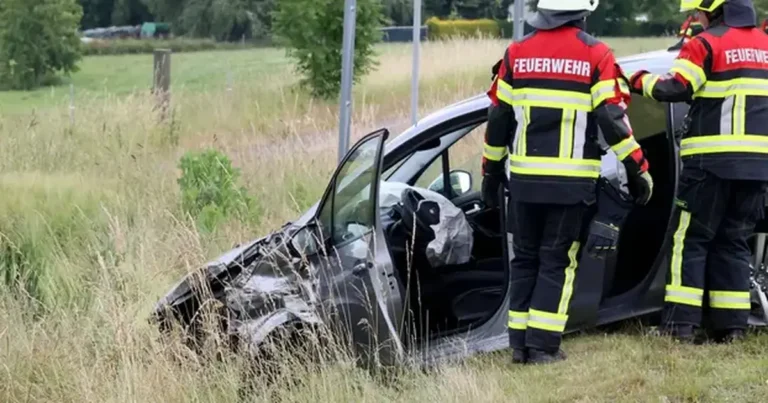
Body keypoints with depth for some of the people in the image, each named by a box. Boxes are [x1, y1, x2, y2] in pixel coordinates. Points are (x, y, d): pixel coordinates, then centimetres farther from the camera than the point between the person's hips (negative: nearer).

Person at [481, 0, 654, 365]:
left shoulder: (516, 53, 5)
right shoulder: (595, 55, -6)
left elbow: (497, 119, 8)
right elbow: (613, 119, -9)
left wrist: (491, 172, 18)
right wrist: (638, 170, -1)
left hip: (524, 179, 3)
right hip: (571, 181, -3)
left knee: (525, 260, 13)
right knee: (557, 262, 3)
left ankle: (520, 343, 12)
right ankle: (542, 345, -2)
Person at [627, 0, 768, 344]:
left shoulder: (706, 44, -8)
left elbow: (673, 88, -14)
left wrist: (643, 81, 3)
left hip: (712, 160, -6)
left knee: (691, 238, 0)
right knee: (733, 241, 13)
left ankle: (681, 323, -4)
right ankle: (732, 325, 9)